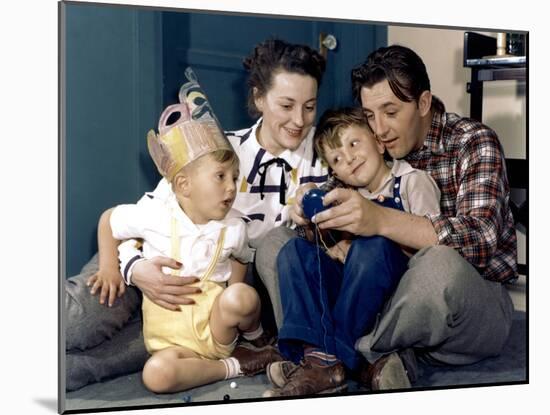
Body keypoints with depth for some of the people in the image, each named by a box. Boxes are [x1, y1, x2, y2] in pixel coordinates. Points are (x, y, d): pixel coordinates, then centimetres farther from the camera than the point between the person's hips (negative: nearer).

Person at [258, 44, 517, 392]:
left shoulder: (474, 142, -9)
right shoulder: (377, 152, 4)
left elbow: (480, 237, -26)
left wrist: (381, 220, -40)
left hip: (474, 297, -5)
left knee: (440, 265, -41)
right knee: (276, 242, -4)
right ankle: (377, 357, -20)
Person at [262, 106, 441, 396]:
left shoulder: (413, 181, 1)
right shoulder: (348, 196, 16)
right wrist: (338, 249, -6)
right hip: (355, 291, 6)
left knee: (372, 245, -33)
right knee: (295, 250, -8)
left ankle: (333, 360, -27)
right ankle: (315, 352, -29)